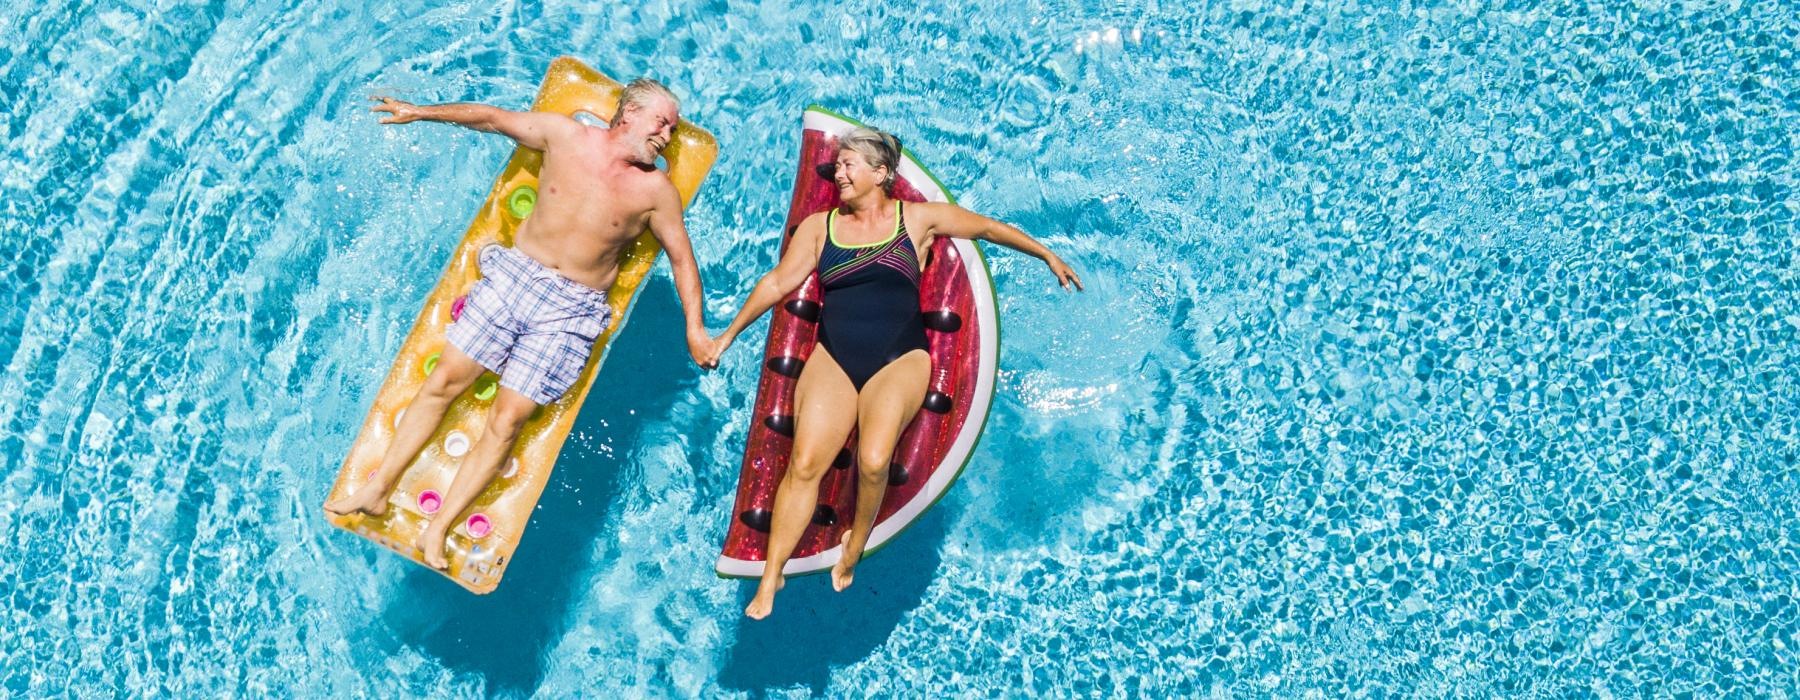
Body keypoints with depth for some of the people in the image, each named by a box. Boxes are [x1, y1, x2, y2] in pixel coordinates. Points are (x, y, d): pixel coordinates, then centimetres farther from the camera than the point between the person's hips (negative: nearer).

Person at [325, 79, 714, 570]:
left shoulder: (656, 189, 0)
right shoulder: (565, 135, 3)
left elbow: (682, 258, 6)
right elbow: (492, 118, 12)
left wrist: (694, 327, -2)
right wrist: (421, 112, 11)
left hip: (571, 310, -2)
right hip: (514, 274, 2)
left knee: (507, 421, -10)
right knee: (443, 381, -4)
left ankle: (438, 530, -6)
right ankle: (378, 488, 5)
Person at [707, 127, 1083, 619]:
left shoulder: (917, 219, 7)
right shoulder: (819, 227, 11)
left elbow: (987, 227, 16)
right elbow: (777, 283, 15)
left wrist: (1047, 255, 20)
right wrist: (730, 335, 15)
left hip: (899, 361, -2)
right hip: (833, 359, 2)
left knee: (873, 461, -27)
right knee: (804, 463, -17)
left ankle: (856, 543, 1)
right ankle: (771, 577, -9)